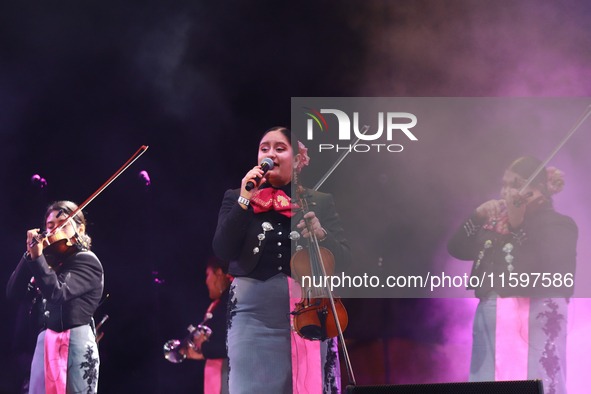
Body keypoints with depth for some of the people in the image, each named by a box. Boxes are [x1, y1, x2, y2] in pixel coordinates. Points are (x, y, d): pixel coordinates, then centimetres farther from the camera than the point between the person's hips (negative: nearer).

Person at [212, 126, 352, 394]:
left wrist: (321, 234, -15)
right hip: (253, 314, -1)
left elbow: (343, 260, 5)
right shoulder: (236, 198, 11)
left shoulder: (320, 203, 11)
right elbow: (223, 251, -4)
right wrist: (245, 199, -9)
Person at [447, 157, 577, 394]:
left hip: (534, 325, -6)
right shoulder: (494, 223, 20)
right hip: (491, 322, 6)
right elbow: (457, 249, 12)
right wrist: (478, 216, 0)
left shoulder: (558, 225, 3)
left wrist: (517, 225, -18)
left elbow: (545, 267, -15)